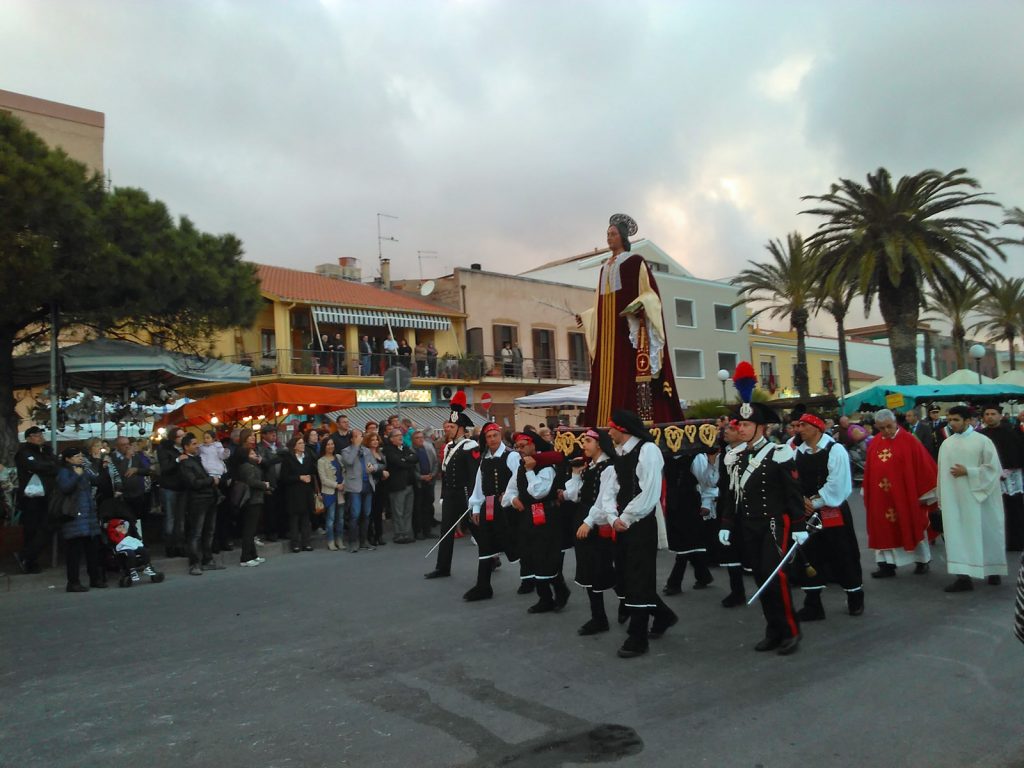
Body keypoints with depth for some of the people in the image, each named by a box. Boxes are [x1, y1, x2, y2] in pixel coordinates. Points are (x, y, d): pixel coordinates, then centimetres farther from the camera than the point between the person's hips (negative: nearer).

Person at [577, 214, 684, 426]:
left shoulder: (635, 261, 3)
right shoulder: (606, 267, 23)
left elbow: (649, 292, -7)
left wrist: (639, 305, -24)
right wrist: (585, 316, 19)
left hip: (630, 324, -7)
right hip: (608, 329, 7)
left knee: (633, 372, -14)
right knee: (609, 376, -2)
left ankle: (640, 421, -16)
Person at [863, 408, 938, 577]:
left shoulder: (909, 442, -10)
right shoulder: (874, 444, 3)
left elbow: (924, 467, -8)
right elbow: (869, 470, 8)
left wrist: (923, 493, -6)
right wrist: (867, 493, 8)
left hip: (906, 496, -4)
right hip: (881, 498, 4)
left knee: (912, 527, 11)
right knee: (884, 529, 6)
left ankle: (922, 561, 29)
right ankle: (887, 565, 12)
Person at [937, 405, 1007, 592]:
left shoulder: (983, 441, -5)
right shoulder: (946, 444, 5)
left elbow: (994, 468, -8)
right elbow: (942, 472, 9)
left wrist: (968, 472, -16)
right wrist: (942, 499, 9)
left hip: (977, 498, -3)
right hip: (954, 499, 3)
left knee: (982, 534, 6)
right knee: (957, 535, -1)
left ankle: (994, 571, 26)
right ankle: (964, 576, 0)